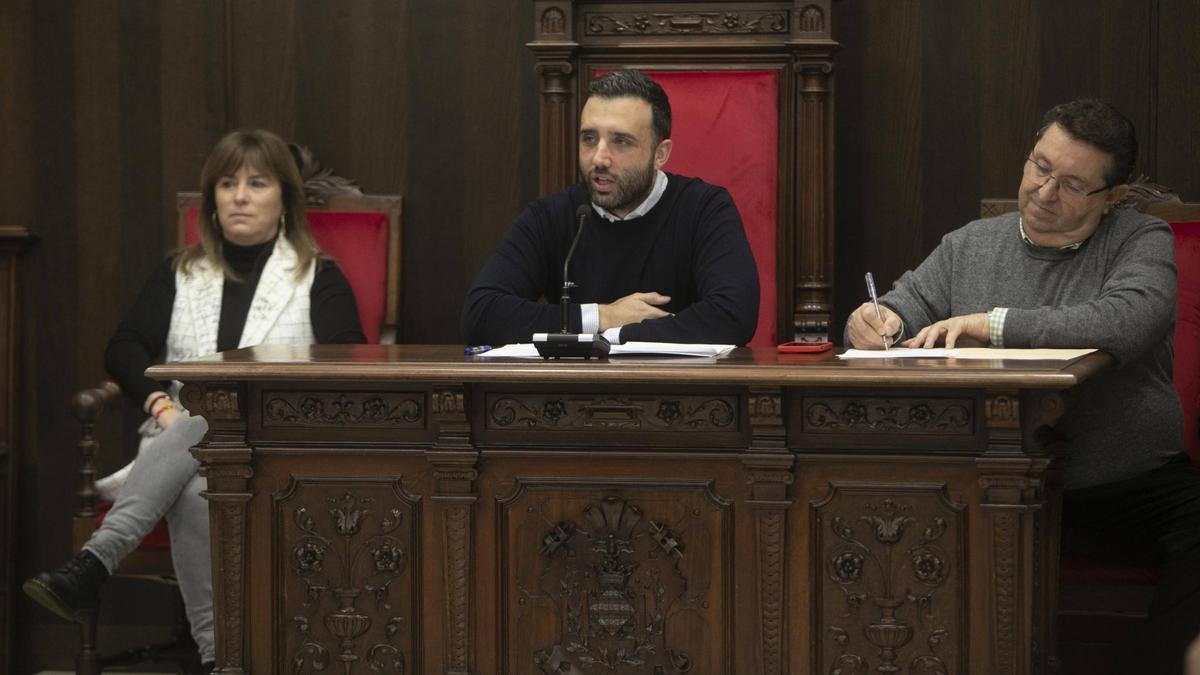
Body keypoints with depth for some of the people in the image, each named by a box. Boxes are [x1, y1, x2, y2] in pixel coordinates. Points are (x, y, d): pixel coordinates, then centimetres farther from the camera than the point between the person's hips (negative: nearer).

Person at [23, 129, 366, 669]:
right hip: (181, 436, 3)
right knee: (194, 491, -37)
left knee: (197, 435, -39)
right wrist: (160, 401, -9)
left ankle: (92, 565, -53)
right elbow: (124, 348, 13)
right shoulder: (180, 274, 23)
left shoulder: (318, 278, 13)